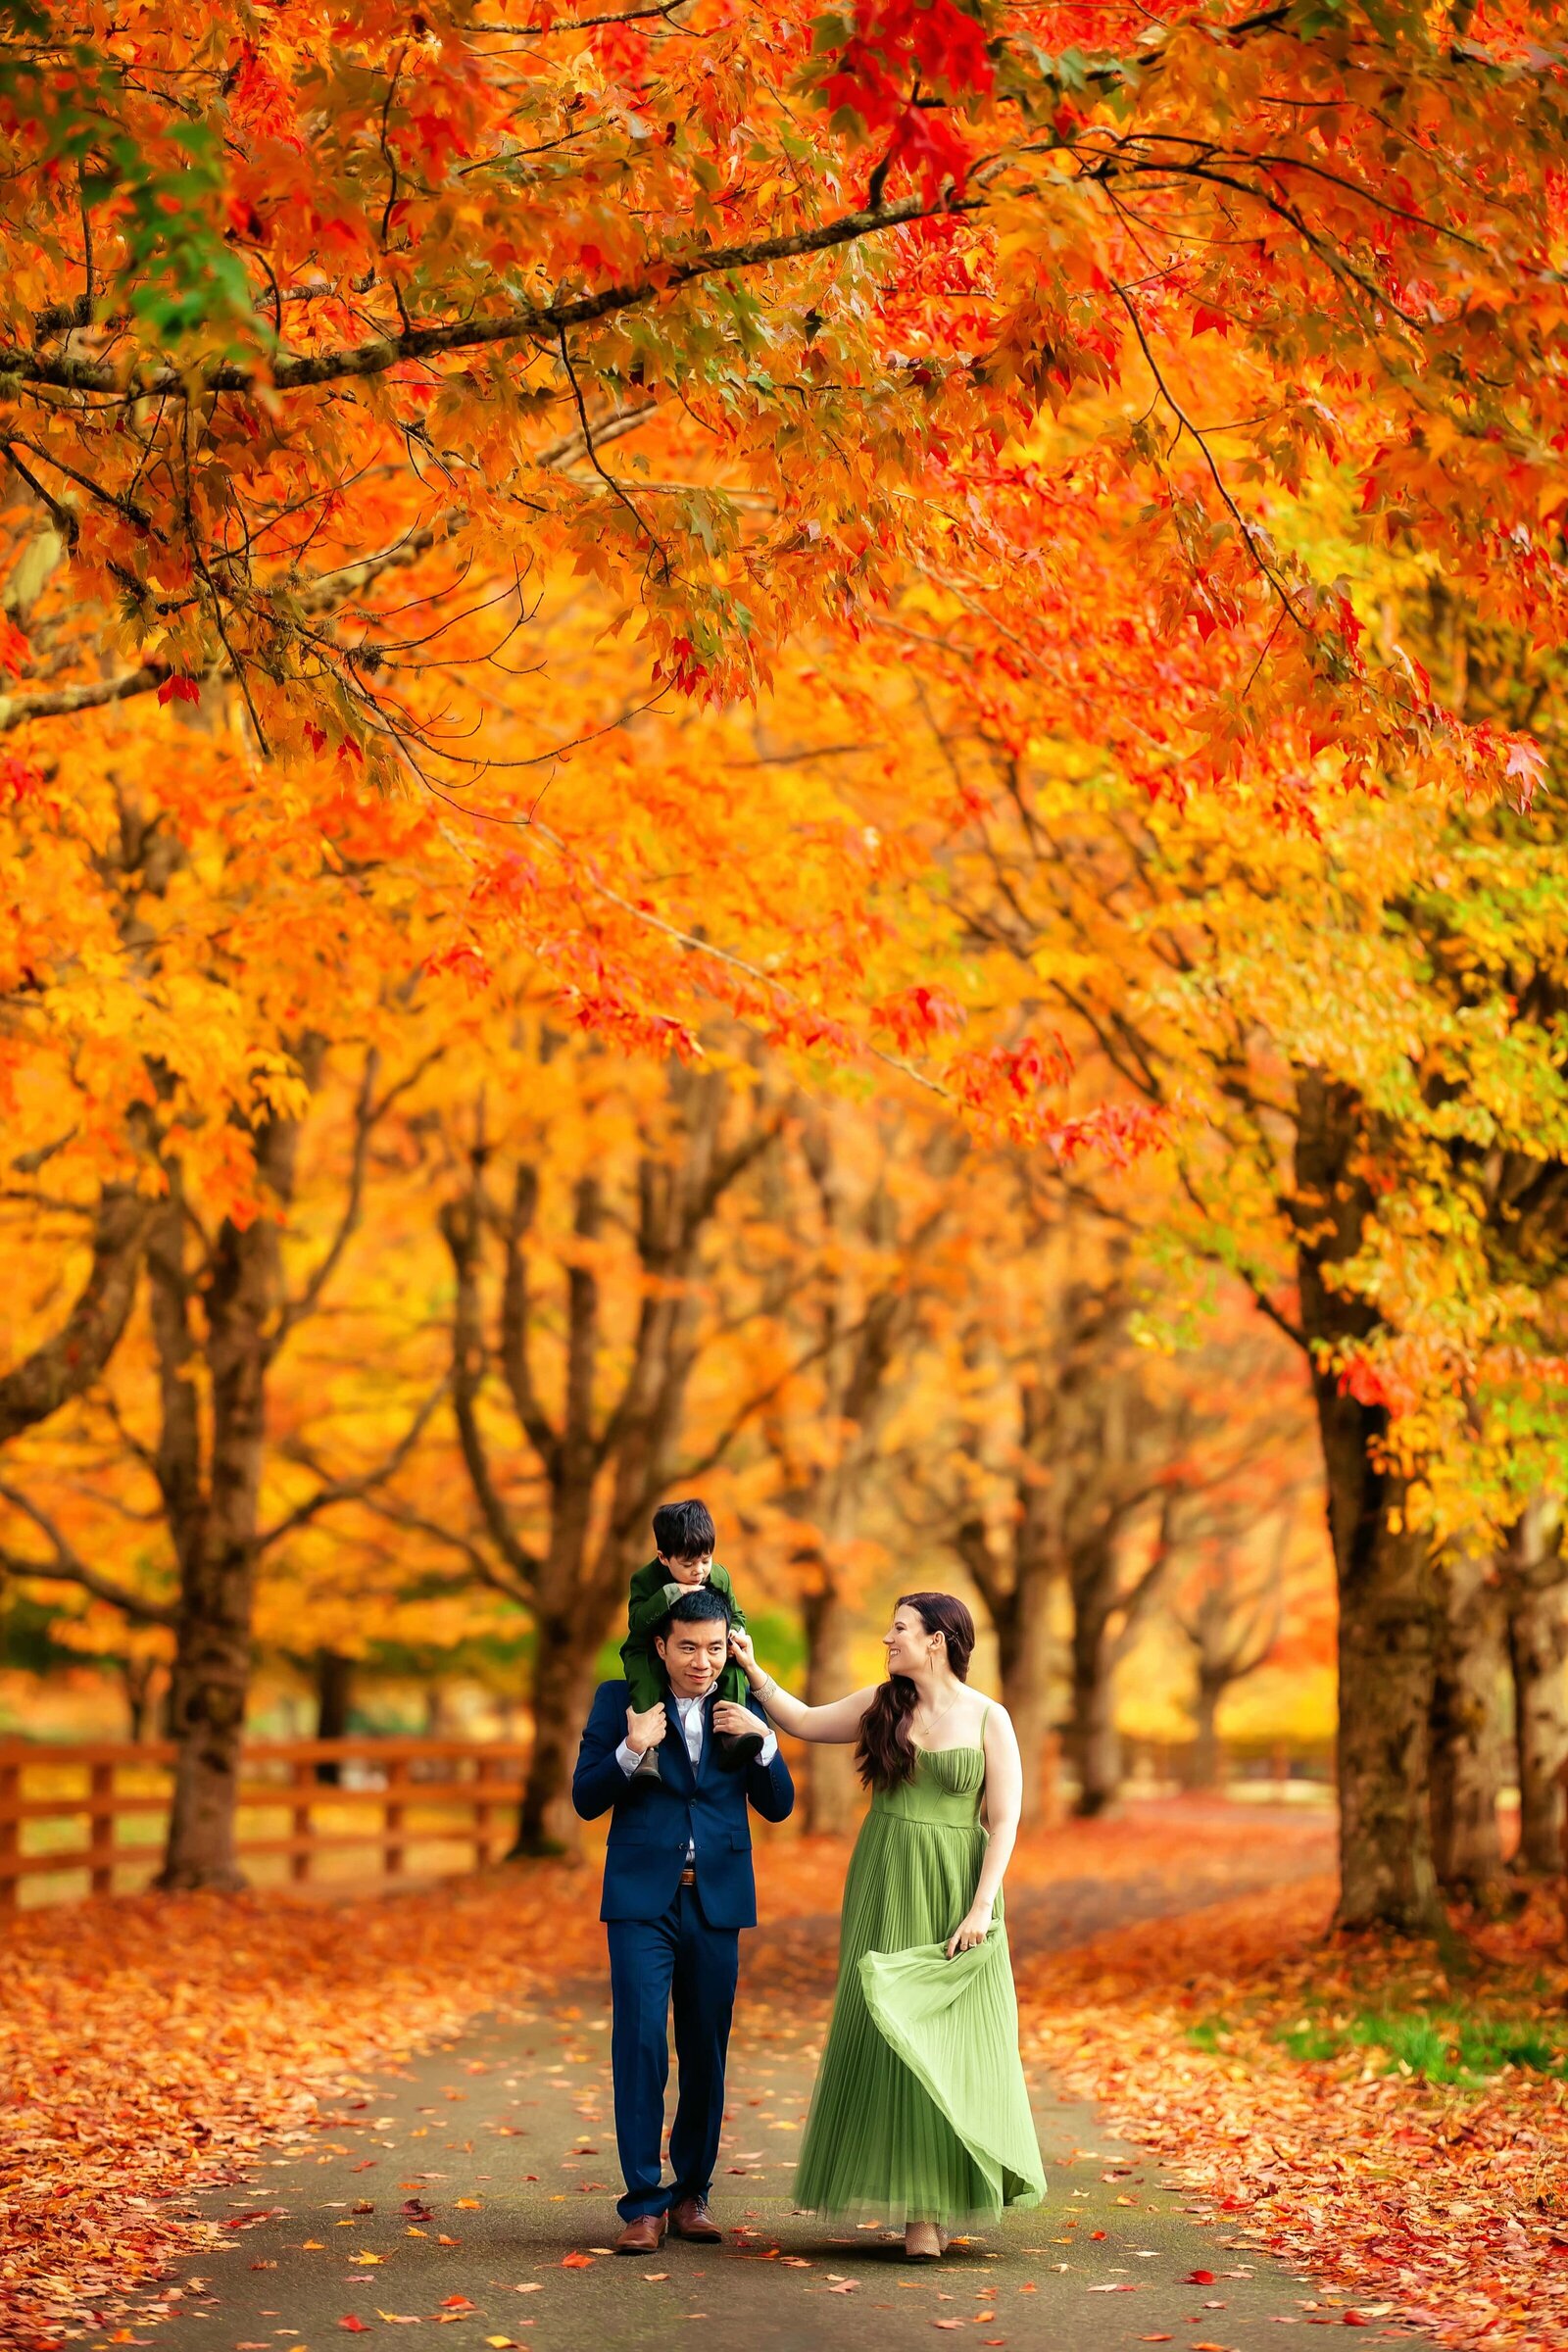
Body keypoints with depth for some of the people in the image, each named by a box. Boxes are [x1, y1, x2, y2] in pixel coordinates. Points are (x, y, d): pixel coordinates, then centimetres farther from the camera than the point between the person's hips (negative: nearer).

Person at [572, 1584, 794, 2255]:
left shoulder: (743, 1708, 7)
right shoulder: (619, 1700, 1)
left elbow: (777, 1806, 6)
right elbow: (586, 1799, -2)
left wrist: (761, 1739, -11)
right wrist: (632, 1748, -18)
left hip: (716, 1898, 3)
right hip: (642, 1898, -3)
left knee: (707, 2049, 7)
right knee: (641, 2041, -11)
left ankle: (691, 2193, 19)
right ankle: (644, 2204, -7)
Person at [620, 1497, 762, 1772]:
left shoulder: (719, 1577, -5)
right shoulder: (645, 1580, -15)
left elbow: (737, 1616, 5)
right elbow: (636, 1622, -28)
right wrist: (671, 1594, -38)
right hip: (651, 1652, -3)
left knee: (733, 1666, -25)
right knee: (642, 1670, -36)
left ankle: (731, 1734, -32)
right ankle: (646, 1749, -43)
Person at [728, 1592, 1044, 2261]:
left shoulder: (988, 1719, -4)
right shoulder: (881, 1705, 7)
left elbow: (1004, 1823, -7)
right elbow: (802, 1721, 20)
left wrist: (981, 1909, -14)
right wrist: (752, 1668, 10)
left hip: (955, 1895, -3)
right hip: (884, 1889, 3)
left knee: (954, 2044, -3)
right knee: (887, 2037, -1)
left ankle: (955, 2192, 10)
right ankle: (917, 2205, 7)